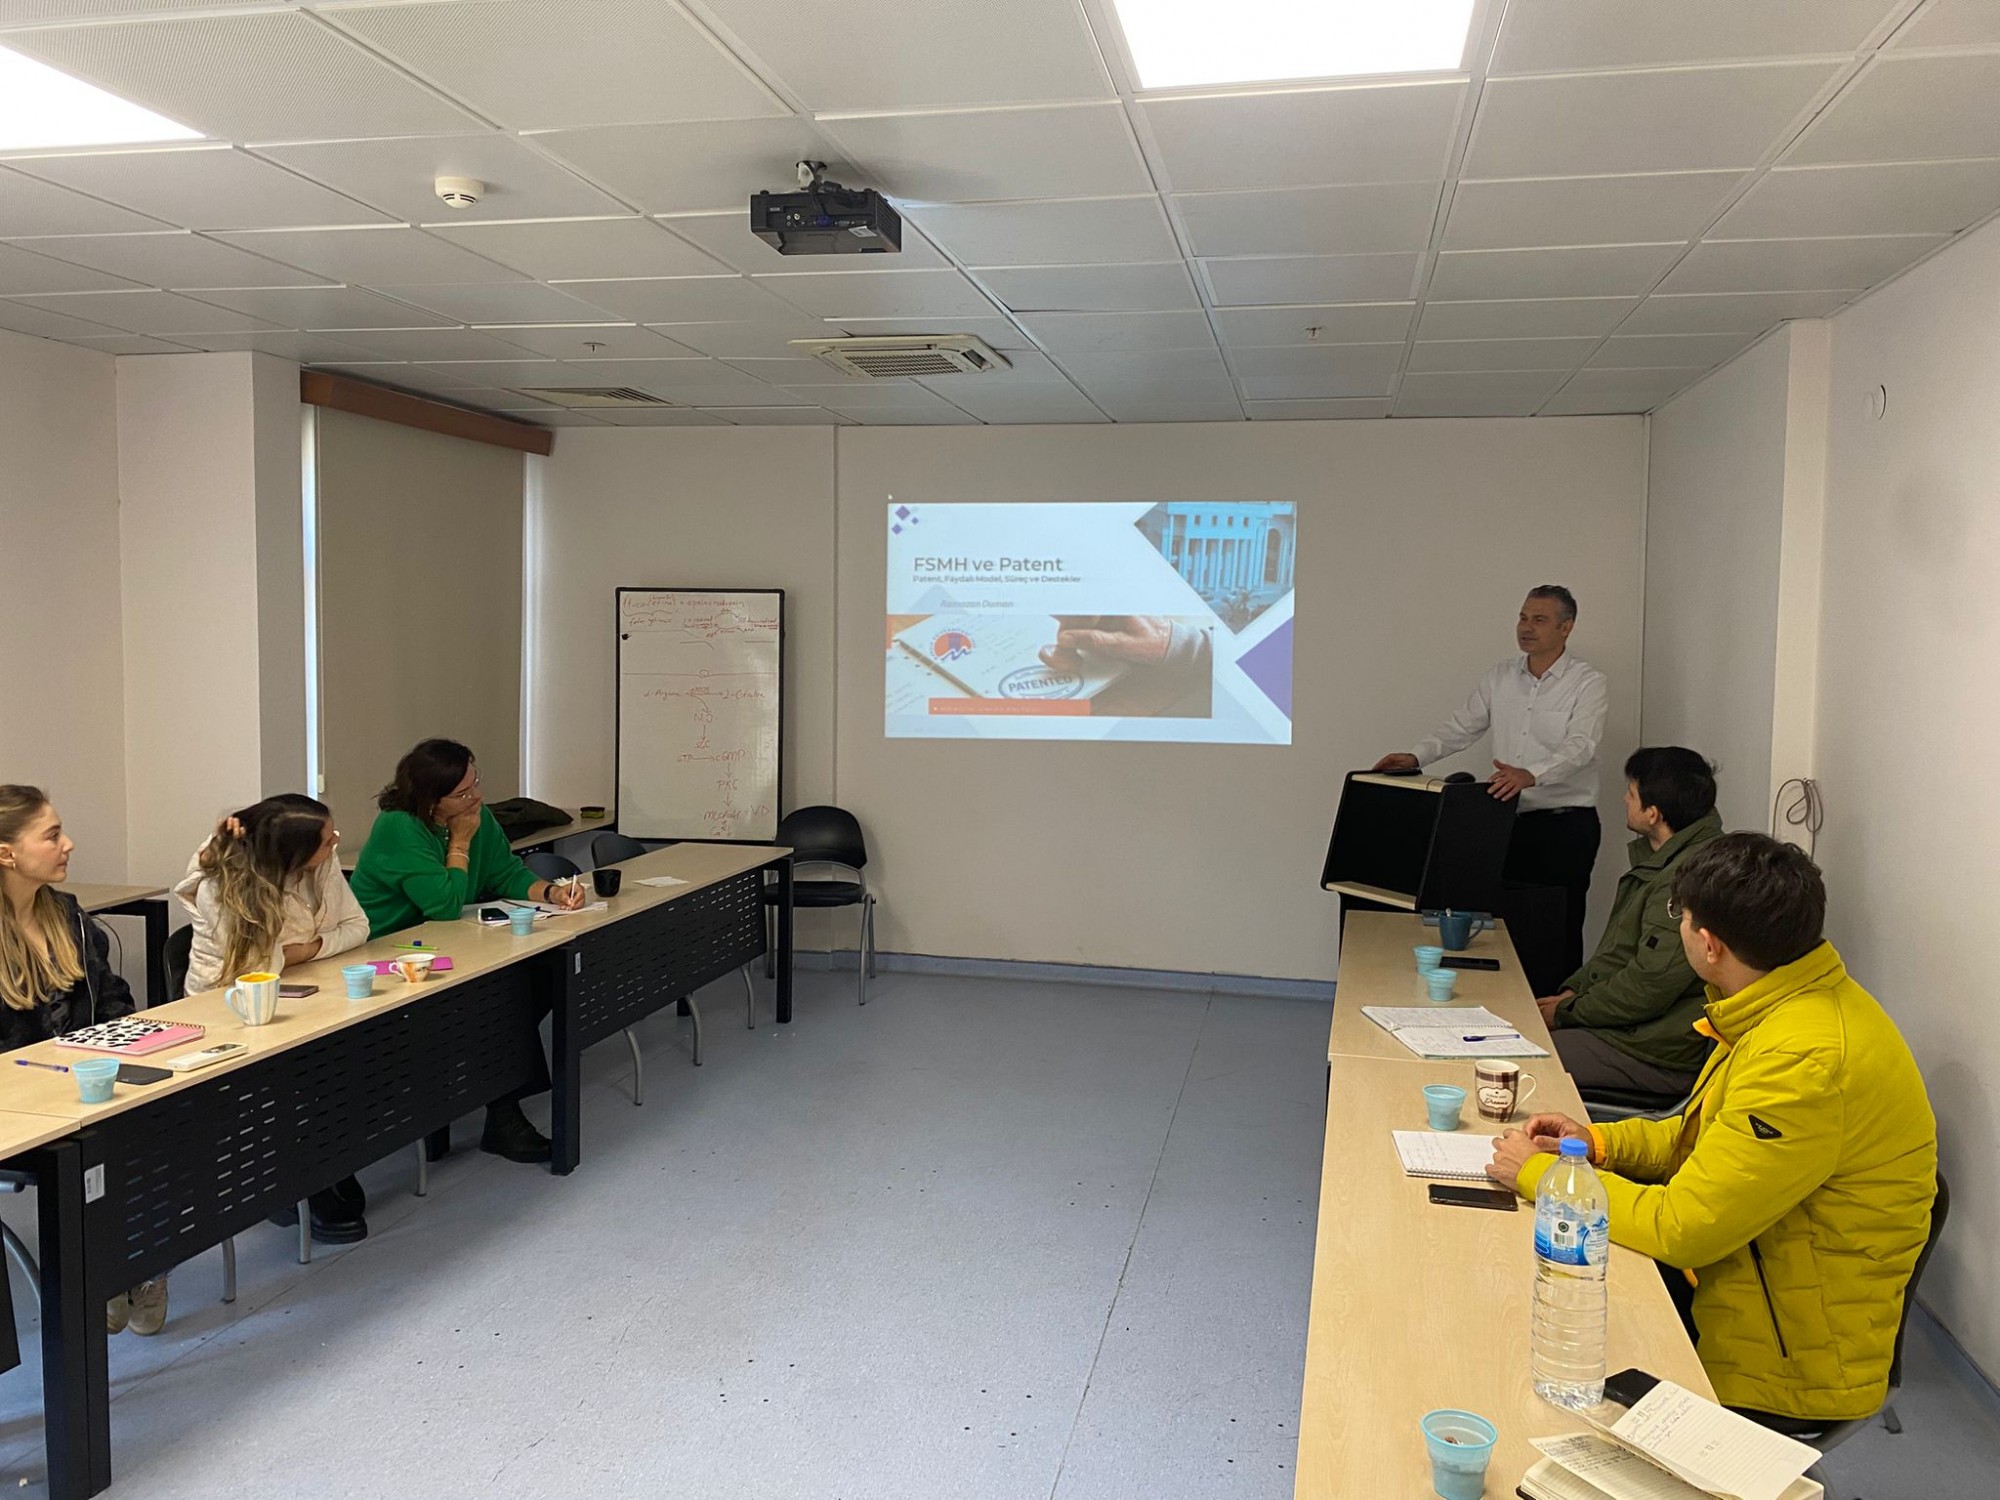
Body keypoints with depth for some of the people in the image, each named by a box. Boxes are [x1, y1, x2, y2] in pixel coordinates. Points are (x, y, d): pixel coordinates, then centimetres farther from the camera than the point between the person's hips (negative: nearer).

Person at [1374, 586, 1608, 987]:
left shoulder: (1588, 683, -6)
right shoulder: (1500, 678, 11)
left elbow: (1580, 747, -20)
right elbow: (1461, 728, 12)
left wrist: (1530, 775, -38)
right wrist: (1415, 756, -5)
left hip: (1565, 823, -5)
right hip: (1511, 819, 5)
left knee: (1558, 929, -2)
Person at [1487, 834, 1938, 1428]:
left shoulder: (1808, 1063, -31)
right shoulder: (1801, 999, 1)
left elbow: (1680, 1229, -26)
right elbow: (1714, 1135, 16)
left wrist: (1538, 1172, -14)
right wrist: (1599, 1142, 4)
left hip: (1789, 1363, -8)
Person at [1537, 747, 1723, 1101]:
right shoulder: (1662, 862, 12)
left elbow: (1648, 988, -23)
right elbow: (1618, 951, 21)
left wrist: (1567, 1012, -11)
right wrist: (1574, 990, 7)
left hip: (1663, 1056, -10)